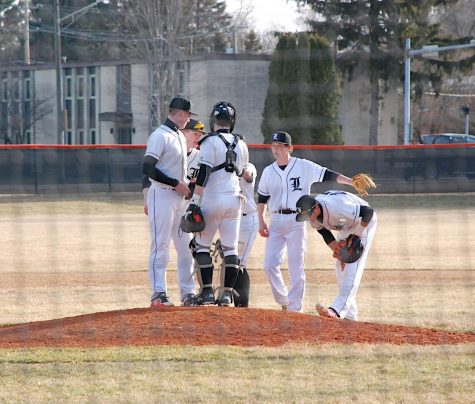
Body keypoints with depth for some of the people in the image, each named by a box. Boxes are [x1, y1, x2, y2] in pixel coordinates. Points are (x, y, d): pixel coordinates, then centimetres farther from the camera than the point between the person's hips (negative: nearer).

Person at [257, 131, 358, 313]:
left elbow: (328, 175, -5)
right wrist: (261, 221, 9)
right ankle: (284, 301, 14)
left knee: (296, 267, -6)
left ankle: (295, 308, 0)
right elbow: (262, 198, 17)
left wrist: (352, 182, -16)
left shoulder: (304, 167, -2)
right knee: (270, 264, -3)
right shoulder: (268, 171, 10)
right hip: (276, 221, 4)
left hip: (296, 221, -4)